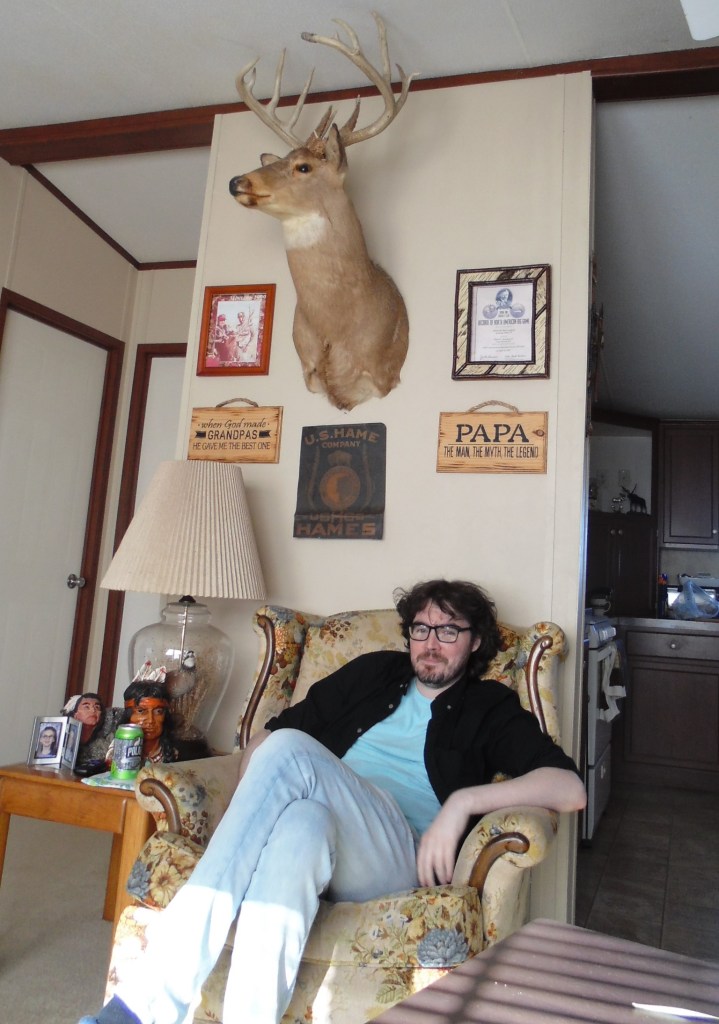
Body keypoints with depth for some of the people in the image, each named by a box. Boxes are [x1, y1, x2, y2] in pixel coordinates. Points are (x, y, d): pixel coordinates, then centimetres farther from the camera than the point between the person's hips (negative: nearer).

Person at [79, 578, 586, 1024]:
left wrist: (463, 800, -14)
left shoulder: (490, 709, 15)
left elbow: (571, 788, -1)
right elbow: (266, 733, 23)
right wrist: (254, 809, 3)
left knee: (289, 751, -32)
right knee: (302, 824, -37)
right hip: (318, 835, 3)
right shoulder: (374, 673, 23)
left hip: (401, 861, -2)